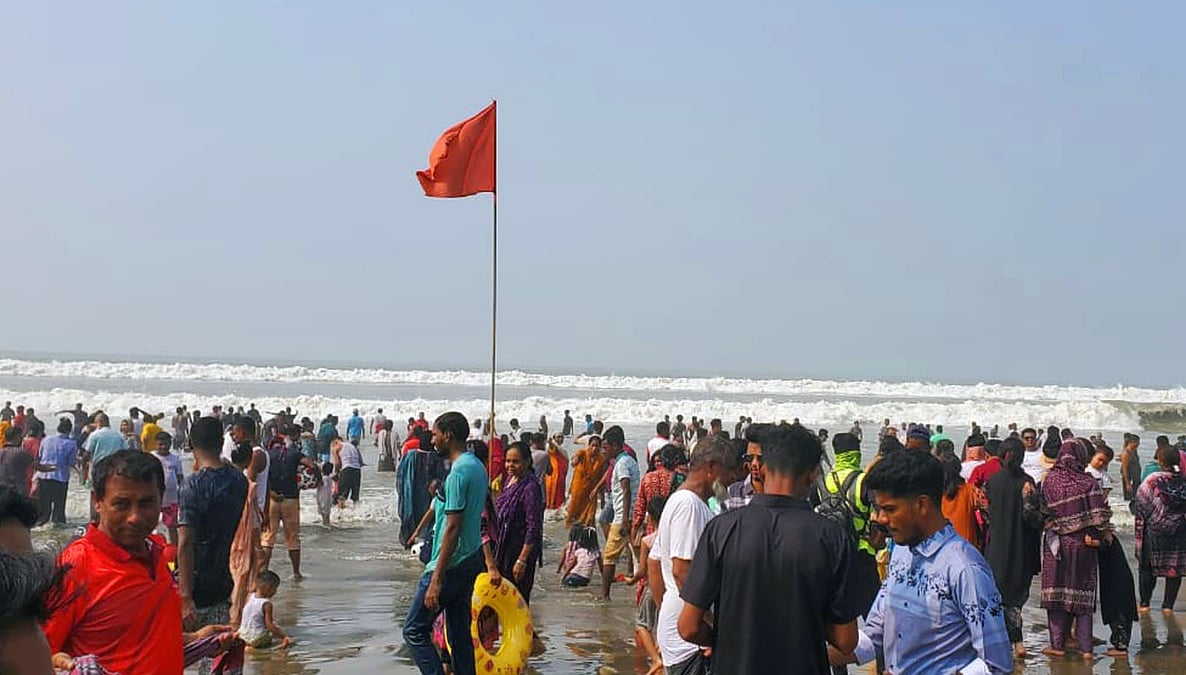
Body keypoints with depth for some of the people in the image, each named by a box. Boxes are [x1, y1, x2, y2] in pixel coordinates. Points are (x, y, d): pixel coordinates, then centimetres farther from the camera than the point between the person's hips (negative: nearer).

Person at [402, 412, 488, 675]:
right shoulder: (478, 467, 12)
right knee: (460, 633, 13)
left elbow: (452, 528, -22)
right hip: (471, 562, 10)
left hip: (451, 565, -10)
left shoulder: (458, 472, -18)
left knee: (414, 630, -2)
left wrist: (436, 579, -21)